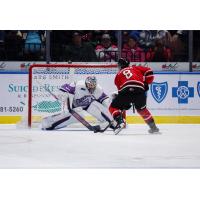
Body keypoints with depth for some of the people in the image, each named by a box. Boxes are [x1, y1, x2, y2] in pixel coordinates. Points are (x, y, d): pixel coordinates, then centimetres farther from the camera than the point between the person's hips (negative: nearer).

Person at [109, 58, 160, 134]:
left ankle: (120, 121, -11)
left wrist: (125, 103, 31)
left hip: (126, 90, -2)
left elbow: (120, 89, 25)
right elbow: (148, 71, 16)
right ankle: (153, 126, 28)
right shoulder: (136, 68, 29)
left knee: (113, 107, 14)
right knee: (141, 109, 29)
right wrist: (146, 83, 27)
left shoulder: (118, 75, 29)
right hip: (140, 90, 2)